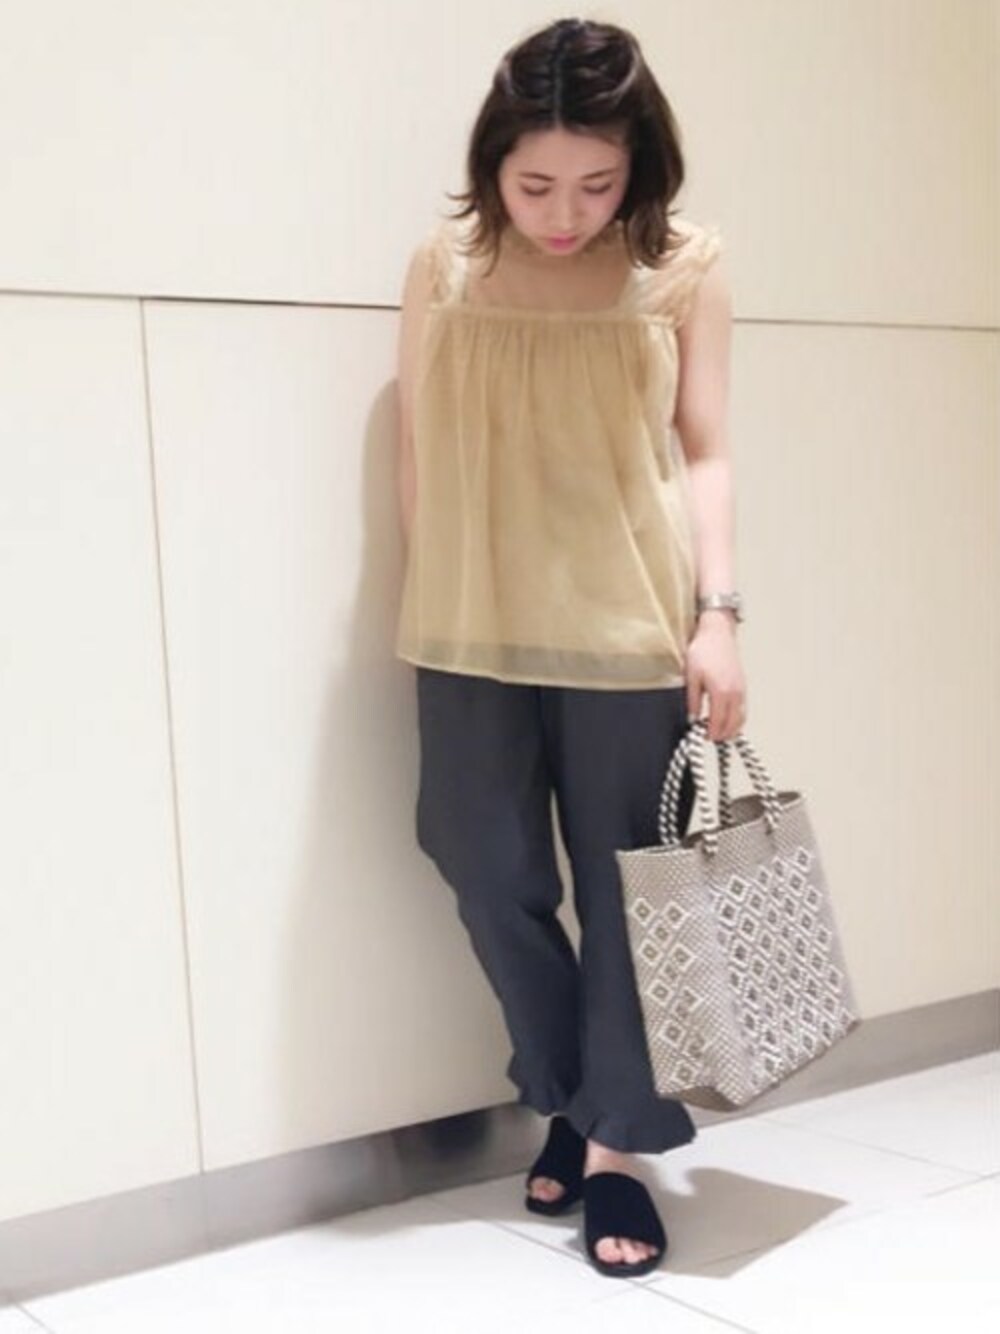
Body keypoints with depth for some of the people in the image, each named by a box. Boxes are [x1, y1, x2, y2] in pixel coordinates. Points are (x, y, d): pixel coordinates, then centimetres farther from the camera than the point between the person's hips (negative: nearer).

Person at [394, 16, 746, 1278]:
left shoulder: (684, 264, -3)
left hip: (626, 628, -1)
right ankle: (566, 1097, 31)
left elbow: (703, 453, -1)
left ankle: (613, 1146, 19)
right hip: (475, 632, 2)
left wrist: (717, 610, -10)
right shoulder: (443, 265, 1)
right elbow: (419, 455, 5)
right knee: (491, 876, 8)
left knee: (622, 886, 5)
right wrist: (426, 616, 5)